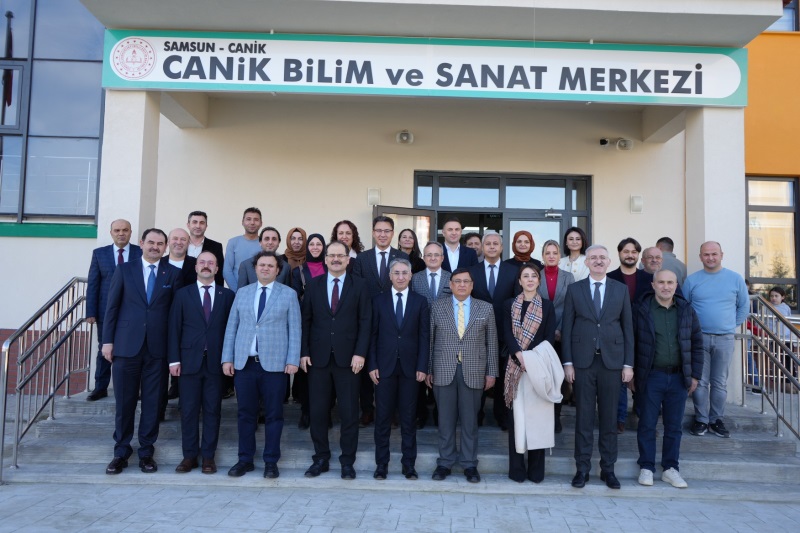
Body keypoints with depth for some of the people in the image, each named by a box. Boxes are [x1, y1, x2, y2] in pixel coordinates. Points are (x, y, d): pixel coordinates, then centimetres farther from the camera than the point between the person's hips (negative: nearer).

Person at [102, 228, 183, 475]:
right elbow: (112, 306, 5)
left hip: (157, 348, 0)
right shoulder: (124, 269, 5)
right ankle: (121, 452, 21)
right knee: (124, 402, 7)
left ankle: (146, 452, 19)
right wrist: (108, 340, 0)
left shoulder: (173, 274, 4)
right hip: (126, 345, 0)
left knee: (152, 403, 6)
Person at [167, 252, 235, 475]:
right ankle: (190, 455, 14)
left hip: (216, 361, 0)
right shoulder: (183, 294, 7)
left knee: (212, 410, 4)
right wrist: (174, 359, -3)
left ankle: (208, 456, 13)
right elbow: (174, 328, 3)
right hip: (190, 360, 0)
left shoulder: (227, 295, 5)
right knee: (189, 410, 4)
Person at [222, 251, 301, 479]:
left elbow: (295, 329, 0)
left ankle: (271, 462, 15)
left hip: (274, 364, -2)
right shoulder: (242, 293, 12)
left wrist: (293, 360, -8)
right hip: (244, 363, 3)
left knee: (273, 414, 3)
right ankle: (245, 460, 21)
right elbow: (231, 327, 11)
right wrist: (227, 358, 4)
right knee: (245, 413, 8)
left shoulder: (289, 294, 4)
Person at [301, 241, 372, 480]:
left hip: (348, 359, -1)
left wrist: (360, 353, -9)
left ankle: (347, 461, 18)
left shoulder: (359, 286, 3)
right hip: (318, 358, 2)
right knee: (318, 412, 7)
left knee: (349, 413, 4)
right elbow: (306, 320, 6)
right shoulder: (313, 285, 7)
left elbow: (365, 322, -1)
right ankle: (321, 458, 22)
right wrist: (304, 352, -1)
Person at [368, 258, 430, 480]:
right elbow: (373, 335, 3)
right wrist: (372, 365, -4)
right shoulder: (379, 301, 5)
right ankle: (381, 463, 15)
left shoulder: (420, 302, 5)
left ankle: (409, 463, 16)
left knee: (408, 417, 7)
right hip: (385, 366, 0)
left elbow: (424, 336, 2)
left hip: (410, 367, 0)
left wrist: (422, 367, -5)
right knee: (382, 417, 4)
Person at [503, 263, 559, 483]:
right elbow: (508, 334, -2)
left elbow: (550, 338, 1)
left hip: (540, 368, 0)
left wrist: (535, 361, -13)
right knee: (517, 414, 2)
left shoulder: (547, 306, 7)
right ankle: (517, 468, 10)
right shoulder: (509, 305, 8)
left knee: (537, 415, 2)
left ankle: (536, 469, 11)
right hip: (516, 366, 0)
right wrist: (521, 357, -17)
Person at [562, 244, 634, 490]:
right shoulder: (574, 289, 4)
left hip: (611, 361, 1)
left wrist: (628, 364, 1)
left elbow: (628, 328, 6)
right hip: (583, 361, -1)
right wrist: (567, 362, -3)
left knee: (609, 418, 7)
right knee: (583, 417, 5)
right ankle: (583, 468, 14)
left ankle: (608, 469, 19)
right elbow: (566, 327, 3)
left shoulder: (621, 290, 7)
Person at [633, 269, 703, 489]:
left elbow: (696, 344, 10)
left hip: (679, 377, 3)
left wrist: (695, 375, 6)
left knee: (674, 426, 10)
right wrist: (631, 374, -3)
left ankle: (670, 468, 22)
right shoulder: (641, 310, -4)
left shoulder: (686, 311, 5)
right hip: (650, 377, -3)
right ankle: (646, 468, 16)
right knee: (647, 424, 5)